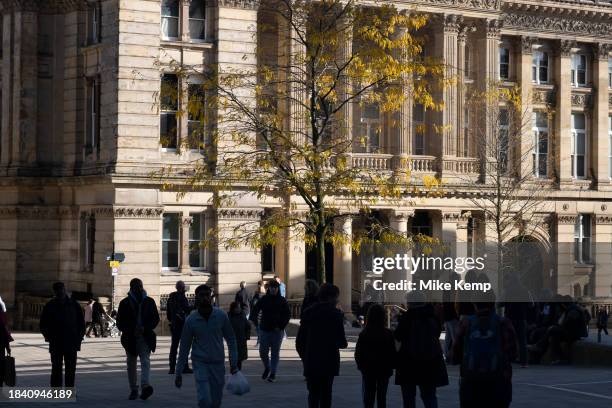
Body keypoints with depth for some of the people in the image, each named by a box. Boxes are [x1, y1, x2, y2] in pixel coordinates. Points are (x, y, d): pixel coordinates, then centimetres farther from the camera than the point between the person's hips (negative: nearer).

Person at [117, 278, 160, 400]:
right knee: (131, 365, 7)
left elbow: (156, 319, 6)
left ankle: (145, 386, -30)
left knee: (145, 361, -17)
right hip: (130, 338, 1)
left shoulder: (149, 301, 7)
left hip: (145, 338, -1)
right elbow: (119, 322, 2)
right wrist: (132, 331, -13)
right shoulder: (124, 303, 4)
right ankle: (133, 389, 16)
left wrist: (144, 328, -10)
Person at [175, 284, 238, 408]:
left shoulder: (221, 316, -5)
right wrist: (178, 372, 2)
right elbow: (184, 347, 1)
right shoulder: (191, 320, -6)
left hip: (218, 363, 2)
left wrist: (234, 362, -1)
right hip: (200, 362, -2)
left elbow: (230, 339, 4)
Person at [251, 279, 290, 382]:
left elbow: (287, 315, 2)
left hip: (277, 331, -1)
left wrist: (281, 326, -8)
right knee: (263, 352, 2)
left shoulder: (282, 301, 1)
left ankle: (273, 373, 8)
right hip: (264, 330, 1)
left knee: (275, 353, 1)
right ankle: (267, 368, 28)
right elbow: (255, 310, 3)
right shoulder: (263, 299, 3)